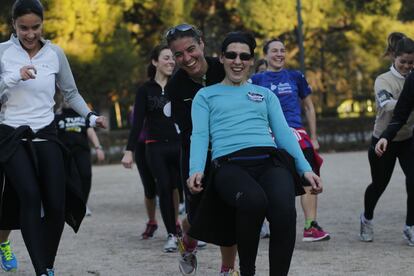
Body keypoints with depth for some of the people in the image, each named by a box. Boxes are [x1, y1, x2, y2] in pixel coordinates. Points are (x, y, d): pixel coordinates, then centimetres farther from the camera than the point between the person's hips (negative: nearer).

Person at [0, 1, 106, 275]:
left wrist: (91, 117, 0)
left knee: (56, 203, -6)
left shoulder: (55, 53, 4)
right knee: (30, 196, -22)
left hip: (46, 136, 3)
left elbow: (71, 93, 13)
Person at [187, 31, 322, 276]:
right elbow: (199, 136, 10)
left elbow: (283, 133, 20)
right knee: (254, 199, -40)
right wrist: (196, 170, -10)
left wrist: (305, 169, 5)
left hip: (270, 161, 2)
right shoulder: (206, 96, 24)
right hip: (229, 164, -2)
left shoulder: (265, 94, 31)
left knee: (284, 211, -34)